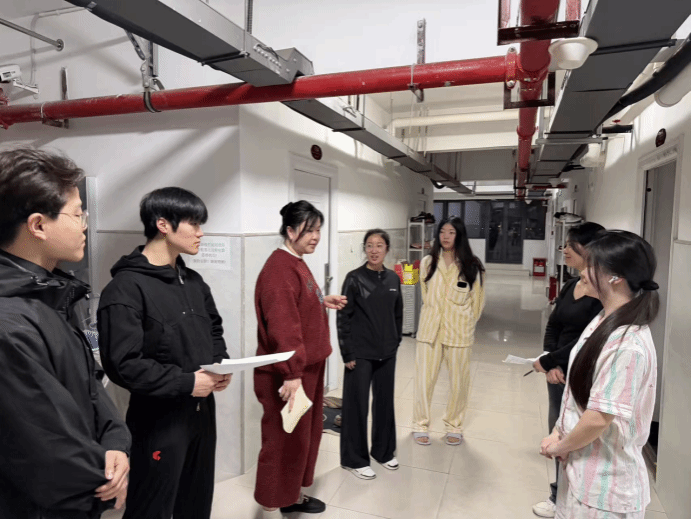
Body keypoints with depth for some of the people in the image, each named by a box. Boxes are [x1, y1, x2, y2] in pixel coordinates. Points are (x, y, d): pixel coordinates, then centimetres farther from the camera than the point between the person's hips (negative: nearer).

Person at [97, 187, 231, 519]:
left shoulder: (194, 281, 8)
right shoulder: (126, 287, -18)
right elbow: (122, 364, -24)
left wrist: (222, 365, -1)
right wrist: (186, 382, -20)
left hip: (203, 410, 7)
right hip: (159, 419, -7)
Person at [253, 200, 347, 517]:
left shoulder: (297, 263, 12)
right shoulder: (280, 269, -21)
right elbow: (282, 326, -28)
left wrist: (323, 302, 9)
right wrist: (291, 374, -29)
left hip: (308, 367, 10)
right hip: (286, 374, -10)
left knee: (305, 434, 20)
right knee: (284, 440, 3)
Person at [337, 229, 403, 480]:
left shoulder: (393, 279, 5)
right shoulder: (355, 278, -10)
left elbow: (398, 314, 13)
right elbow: (343, 317, -10)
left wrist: (395, 342, 9)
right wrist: (347, 353, -11)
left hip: (386, 353, 5)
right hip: (360, 353, -5)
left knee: (385, 401, 15)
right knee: (357, 404, 4)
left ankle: (384, 451, 33)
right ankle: (355, 459, 20)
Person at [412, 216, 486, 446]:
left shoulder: (472, 266, -2)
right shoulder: (428, 262, 5)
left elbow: (478, 300, 5)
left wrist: (466, 323, 8)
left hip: (459, 332, -1)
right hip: (430, 328, 1)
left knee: (459, 381, 7)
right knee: (424, 378, 3)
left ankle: (453, 427, 26)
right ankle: (421, 425, 19)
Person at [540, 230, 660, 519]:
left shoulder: (628, 344, -28)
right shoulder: (603, 321, 1)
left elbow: (599, 418, -26)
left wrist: (560, 446, -10)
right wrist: (559, 433, 2)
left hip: (604, 483, -8)